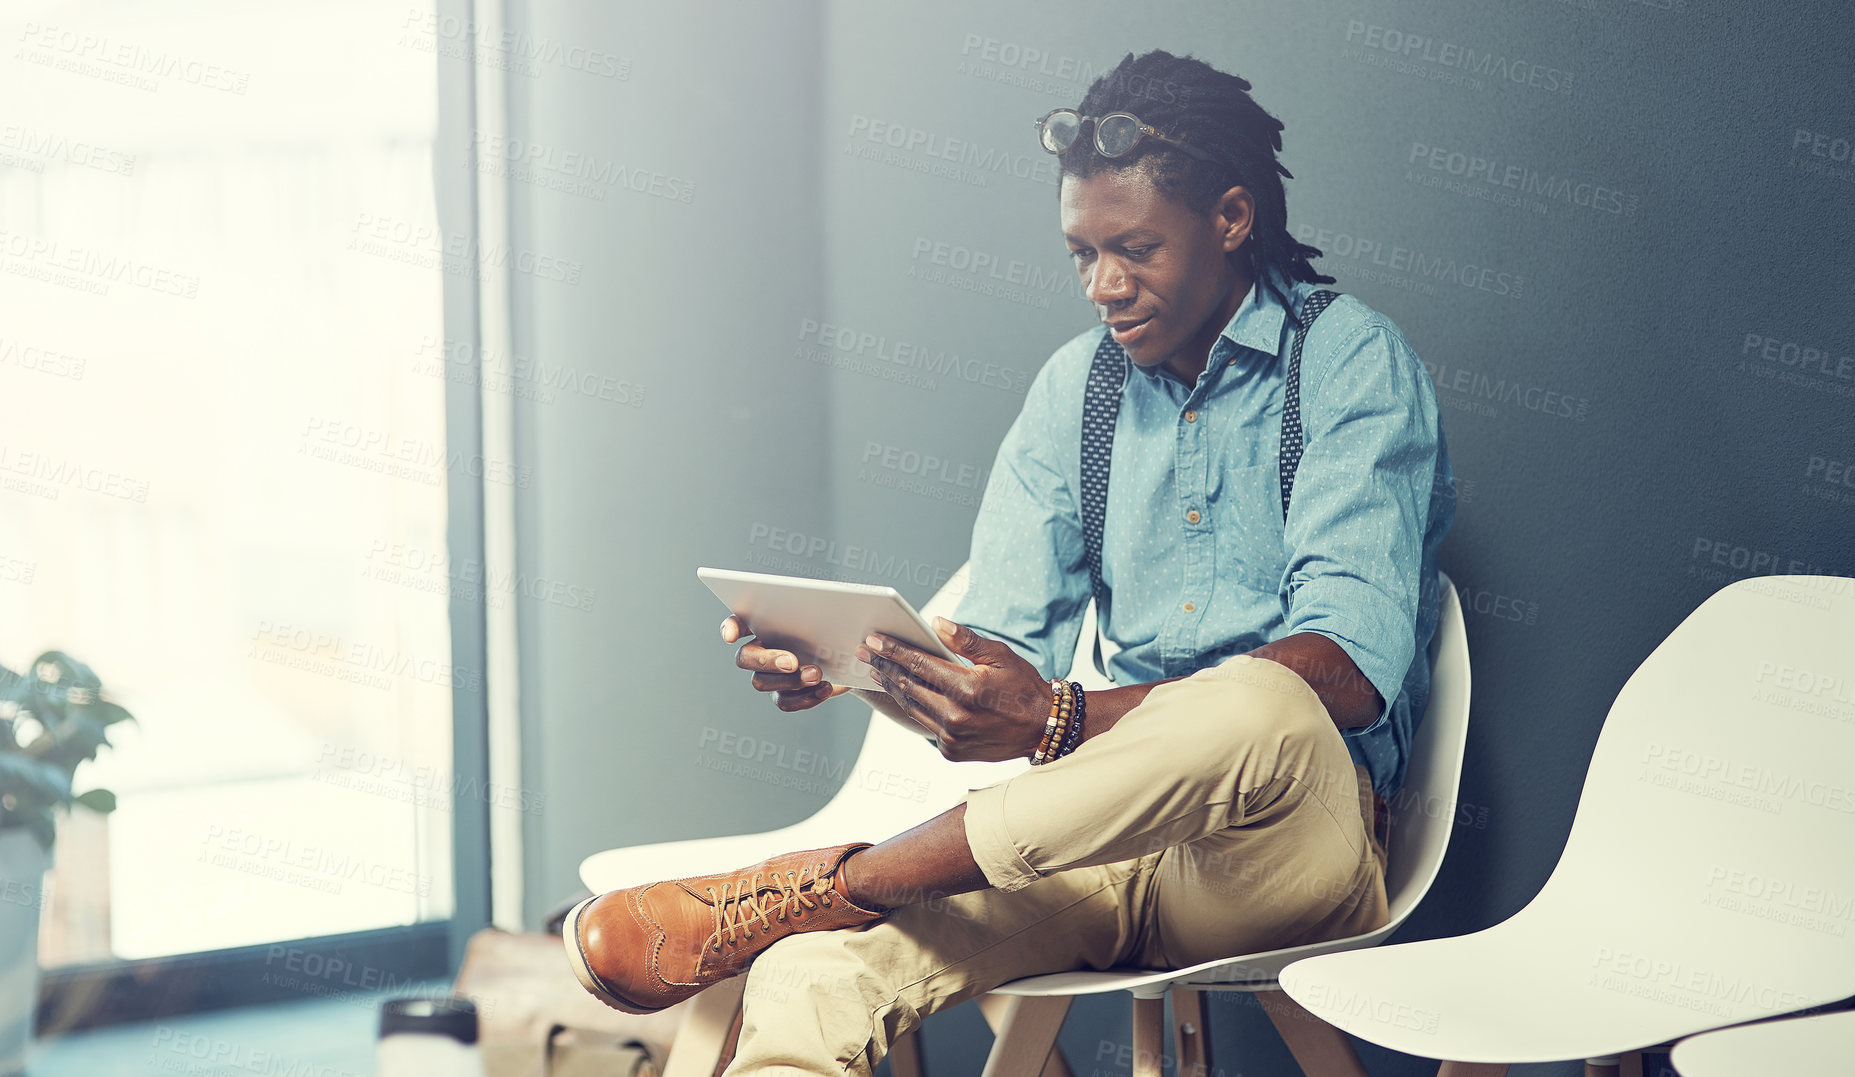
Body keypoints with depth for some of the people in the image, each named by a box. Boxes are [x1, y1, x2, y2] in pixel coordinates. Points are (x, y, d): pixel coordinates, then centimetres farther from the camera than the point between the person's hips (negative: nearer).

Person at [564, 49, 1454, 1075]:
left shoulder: (1353, 362, -3)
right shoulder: (1076, 386, 15)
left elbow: (1351, 663, -18)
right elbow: (1005, 648, 9)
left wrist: (1058, 722, -32)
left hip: (1298, 835, -3)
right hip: (1105, 831, 4)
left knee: (1255, 706, -40)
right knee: (810, 974, -27)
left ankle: (823, 881, -24)